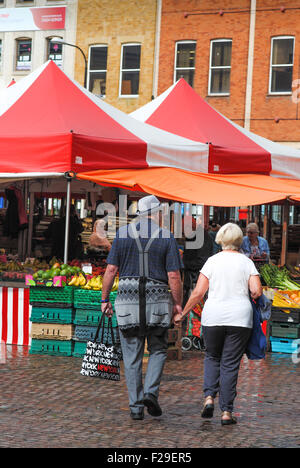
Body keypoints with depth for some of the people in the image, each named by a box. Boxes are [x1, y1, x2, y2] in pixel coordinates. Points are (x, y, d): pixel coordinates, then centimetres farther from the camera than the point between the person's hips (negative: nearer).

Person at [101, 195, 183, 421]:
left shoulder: (123, 233, 4)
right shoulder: (167, 237, -1)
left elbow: (111, 269, 1)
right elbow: (174, 276, -5)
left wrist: (105, 299, 9)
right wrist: (178, 303, 7)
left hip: (128, 300, 1)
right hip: (158, 300, -1)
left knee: (132, 355, 6)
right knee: (158, 349, 15)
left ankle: (136, 405, 6)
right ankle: (151, 391, -4)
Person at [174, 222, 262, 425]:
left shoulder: (212, 261, 2)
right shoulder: (247, 262, 2)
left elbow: (198, 293, -3)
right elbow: (257, 291, -9)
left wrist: (183, 314, 7)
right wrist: (251, 296, 15)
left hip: (213, 317, 0)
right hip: (240, 319, 0)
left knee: (212, 357, 20)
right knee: (230, 364, 5)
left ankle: (209, 397, 3)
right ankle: (227, 412, 3)